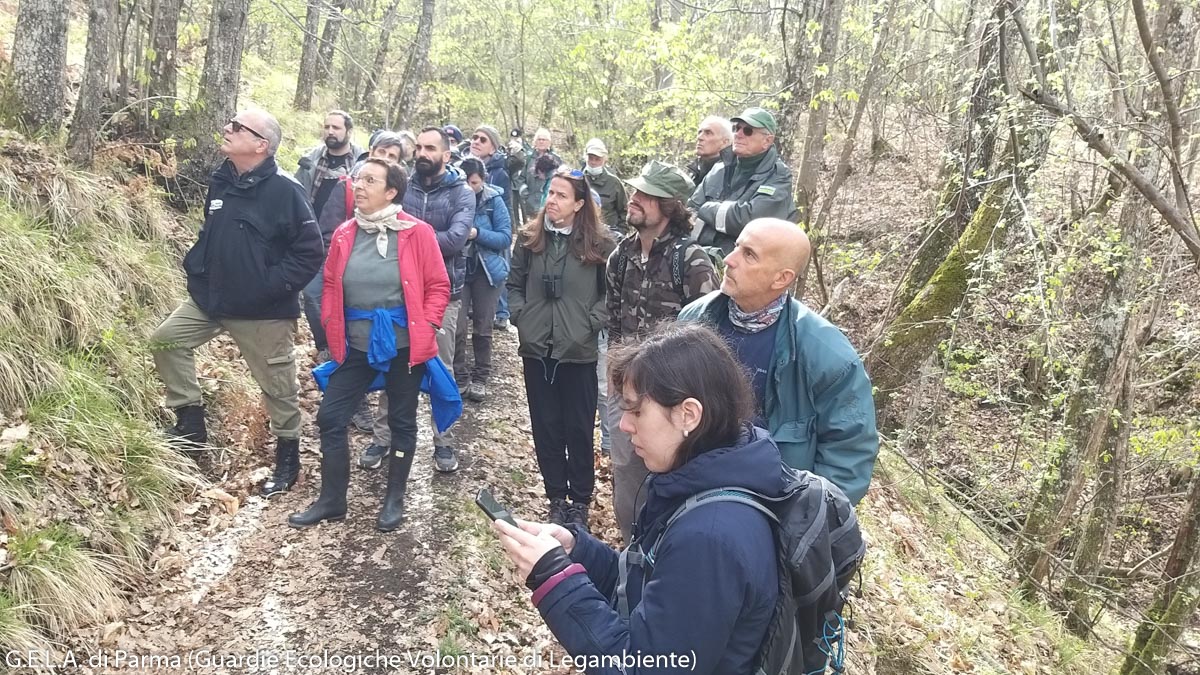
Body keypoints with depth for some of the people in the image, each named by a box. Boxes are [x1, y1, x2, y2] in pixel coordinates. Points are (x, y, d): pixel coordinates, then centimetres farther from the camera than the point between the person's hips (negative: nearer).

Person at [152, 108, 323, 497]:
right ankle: (191, 423, 21)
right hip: (211, 297, 7)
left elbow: (310, 253, -19)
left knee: (278, 386, 5)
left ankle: (287, 459, 24)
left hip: (264, 312, -7)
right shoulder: (221, 182, 4)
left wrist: (271, 287, -22)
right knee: (166, 341, 8)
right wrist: (195, 268, 9)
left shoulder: (285, 191, -18)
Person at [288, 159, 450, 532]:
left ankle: (394, 499, 27)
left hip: (404, 345, -4)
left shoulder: (417, 233, -10)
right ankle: (331, 500, 20)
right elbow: (331, 286, 12)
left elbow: (438, 286, -6)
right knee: (330, 417, 4)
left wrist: (427, 327, -12)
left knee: (401, 421, 10)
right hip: (355, 345, 4)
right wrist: (331, 328, 5)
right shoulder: (344, 234, 2)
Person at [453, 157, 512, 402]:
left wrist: (477, 233, -22)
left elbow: (506, 237, -9)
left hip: (486, 270, 0)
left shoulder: (494, 200, -6)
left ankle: (480, 378, 21)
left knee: (482, 327, 9)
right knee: (457, 327, -5)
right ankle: (459, 377, 11)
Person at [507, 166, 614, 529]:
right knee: (546, 427, 11)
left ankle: (580, 501, 23)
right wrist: (521, 318, -1)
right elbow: (514, 284, 12)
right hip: (536, 349, 3)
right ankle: (556, 497, 26)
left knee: (579, 429, 7)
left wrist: (591, 324, -12)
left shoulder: (599, 242, -5)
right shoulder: (530, 237, 4)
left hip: (579, 351, -3)